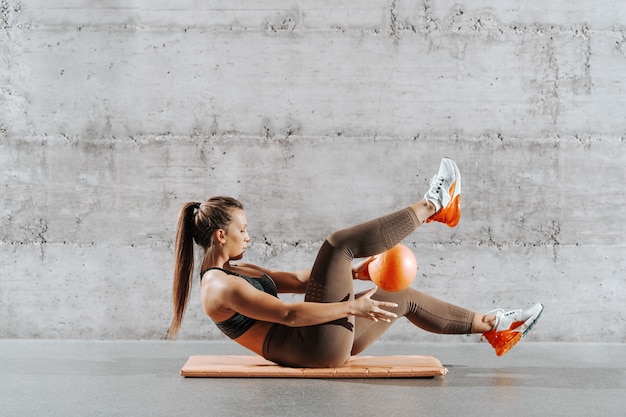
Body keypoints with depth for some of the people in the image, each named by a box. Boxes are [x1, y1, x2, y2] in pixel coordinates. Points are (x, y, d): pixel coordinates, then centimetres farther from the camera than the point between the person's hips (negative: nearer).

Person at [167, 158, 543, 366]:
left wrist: (354, 272, 10)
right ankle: (434, 205, -1)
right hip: (318, 347, -10)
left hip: (323, 345, 10)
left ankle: (496, 328, 24)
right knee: (337, 244, -15)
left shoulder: (236, 271, 16)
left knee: (405, 297, 13)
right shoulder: (219, 287, -15)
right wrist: (353, 307, -21)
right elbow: (289, 314, -23)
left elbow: (298, 280, 19)